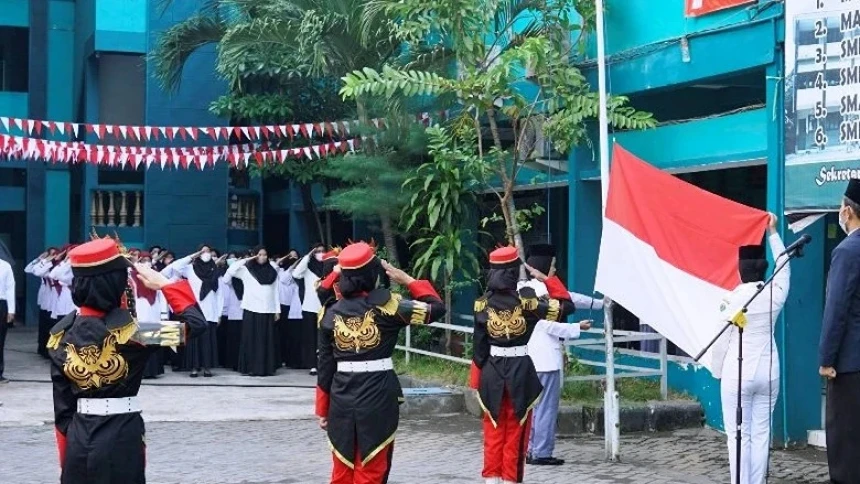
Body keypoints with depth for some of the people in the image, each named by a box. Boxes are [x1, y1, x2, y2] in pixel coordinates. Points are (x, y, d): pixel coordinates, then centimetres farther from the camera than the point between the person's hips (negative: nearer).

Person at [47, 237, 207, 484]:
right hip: (121, 437, -5)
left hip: (78, 438, 5)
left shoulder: (61, 333, 0)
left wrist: (68, 449, 14)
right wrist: (164, 284, -2)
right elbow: (196, 323, -13)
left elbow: (62, 403, 5)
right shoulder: (129, 331, -16)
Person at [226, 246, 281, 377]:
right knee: (251, 339, -3)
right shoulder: (246, 269, 4)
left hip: (268, 310, 2)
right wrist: (245, 260, -9)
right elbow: (230, 271, -10)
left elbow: (275, 292, 12)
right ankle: (251, 368, -1)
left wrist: (278, 310, 8)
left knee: (267, 340, 3)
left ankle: (267, 368, 7)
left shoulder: (272, 271, 12)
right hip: (251, 309, -2)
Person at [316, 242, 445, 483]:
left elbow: (325, 366, 6)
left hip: (341, 398, 3)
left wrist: (323, 409, 14)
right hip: (379, 395, -3)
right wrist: (407, 279, 5)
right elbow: (436, 308, -4)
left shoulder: (332, 313, 3)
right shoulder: (385, 305, -8)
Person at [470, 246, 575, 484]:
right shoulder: (526, 301, -11)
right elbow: (566, 306, -6)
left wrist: (477, 380, 8)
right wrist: (547, 280, 2)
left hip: (492, 372, 3)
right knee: (515, 431, 6)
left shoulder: (483, 303, -3)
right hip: (521, 371, -2)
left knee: (493, 431, 12)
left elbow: (479, 346, 1)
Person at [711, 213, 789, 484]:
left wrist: (718, 372, 8)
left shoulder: (733, 299, -9)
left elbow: (722, 341, -6)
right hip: (769, 371, 4)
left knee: (738, 436, -2)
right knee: (761, 434, 6)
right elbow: (784, 266, 20)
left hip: (738, 373, -4)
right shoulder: (776, 294, 0)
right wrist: (773, 233, 28)